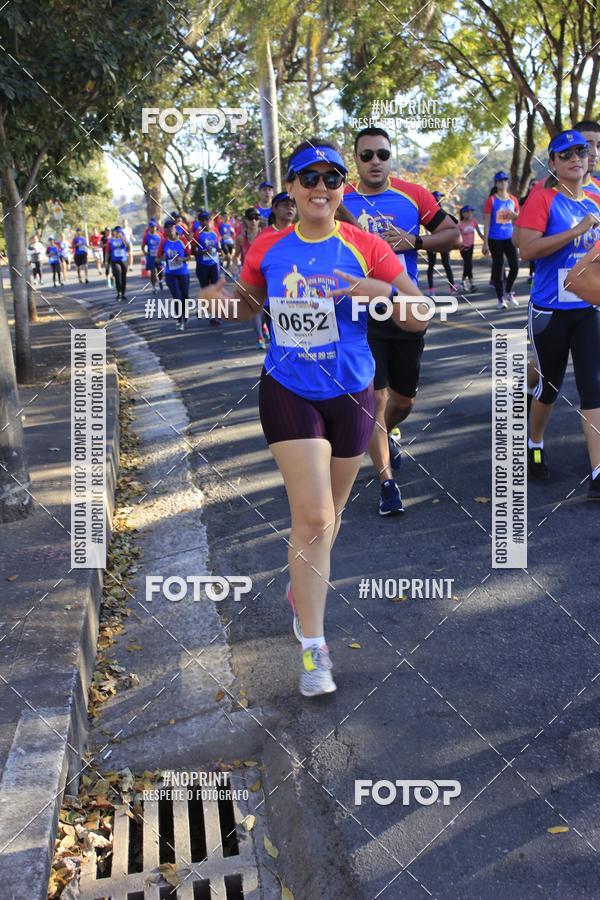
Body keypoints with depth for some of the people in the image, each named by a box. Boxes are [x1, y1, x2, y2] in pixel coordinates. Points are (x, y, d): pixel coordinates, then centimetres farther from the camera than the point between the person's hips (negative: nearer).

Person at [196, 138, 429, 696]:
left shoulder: (365, 248, -7)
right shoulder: (267, 249, -2)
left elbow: (421, 318, -8)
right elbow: (247, 305, 14)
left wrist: (381, 290, -27)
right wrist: (225, 299, -9)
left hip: (350, 394, 1)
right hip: (288, 393, -1)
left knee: (328, 514, 16)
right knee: (313, 516, -11)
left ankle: (303, 586, 47)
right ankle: (313, 646, 0)